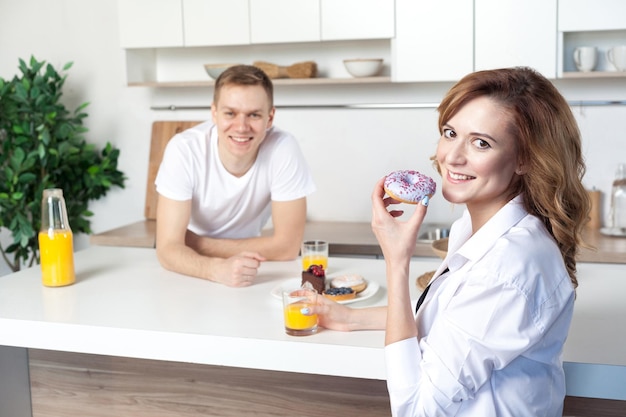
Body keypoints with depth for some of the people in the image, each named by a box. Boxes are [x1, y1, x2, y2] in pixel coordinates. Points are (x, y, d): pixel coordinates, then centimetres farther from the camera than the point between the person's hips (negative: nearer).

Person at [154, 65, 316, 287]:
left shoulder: (283, 149, -22)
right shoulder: (184, 150, -22)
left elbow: (287, 246, -20)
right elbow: (168, 248, -24)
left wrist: (195, 243, -18)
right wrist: (217, 268, -43)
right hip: (190, 276, 1)